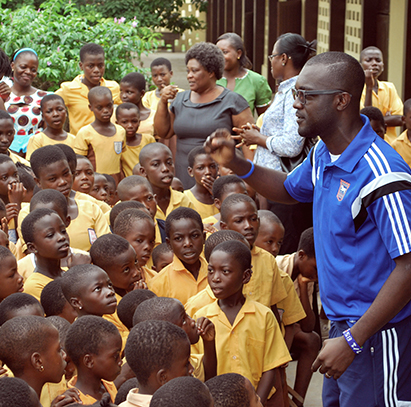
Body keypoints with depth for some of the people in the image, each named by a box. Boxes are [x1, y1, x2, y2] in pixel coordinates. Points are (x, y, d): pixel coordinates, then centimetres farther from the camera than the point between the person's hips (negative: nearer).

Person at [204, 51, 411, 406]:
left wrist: (352, 341, -25)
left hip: (377, 333, -9)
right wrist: (235, 163, 10)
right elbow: (289, 189, 28)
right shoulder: (323, 156, 5)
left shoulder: (381, 173, -24)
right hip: (344, 324, 9)